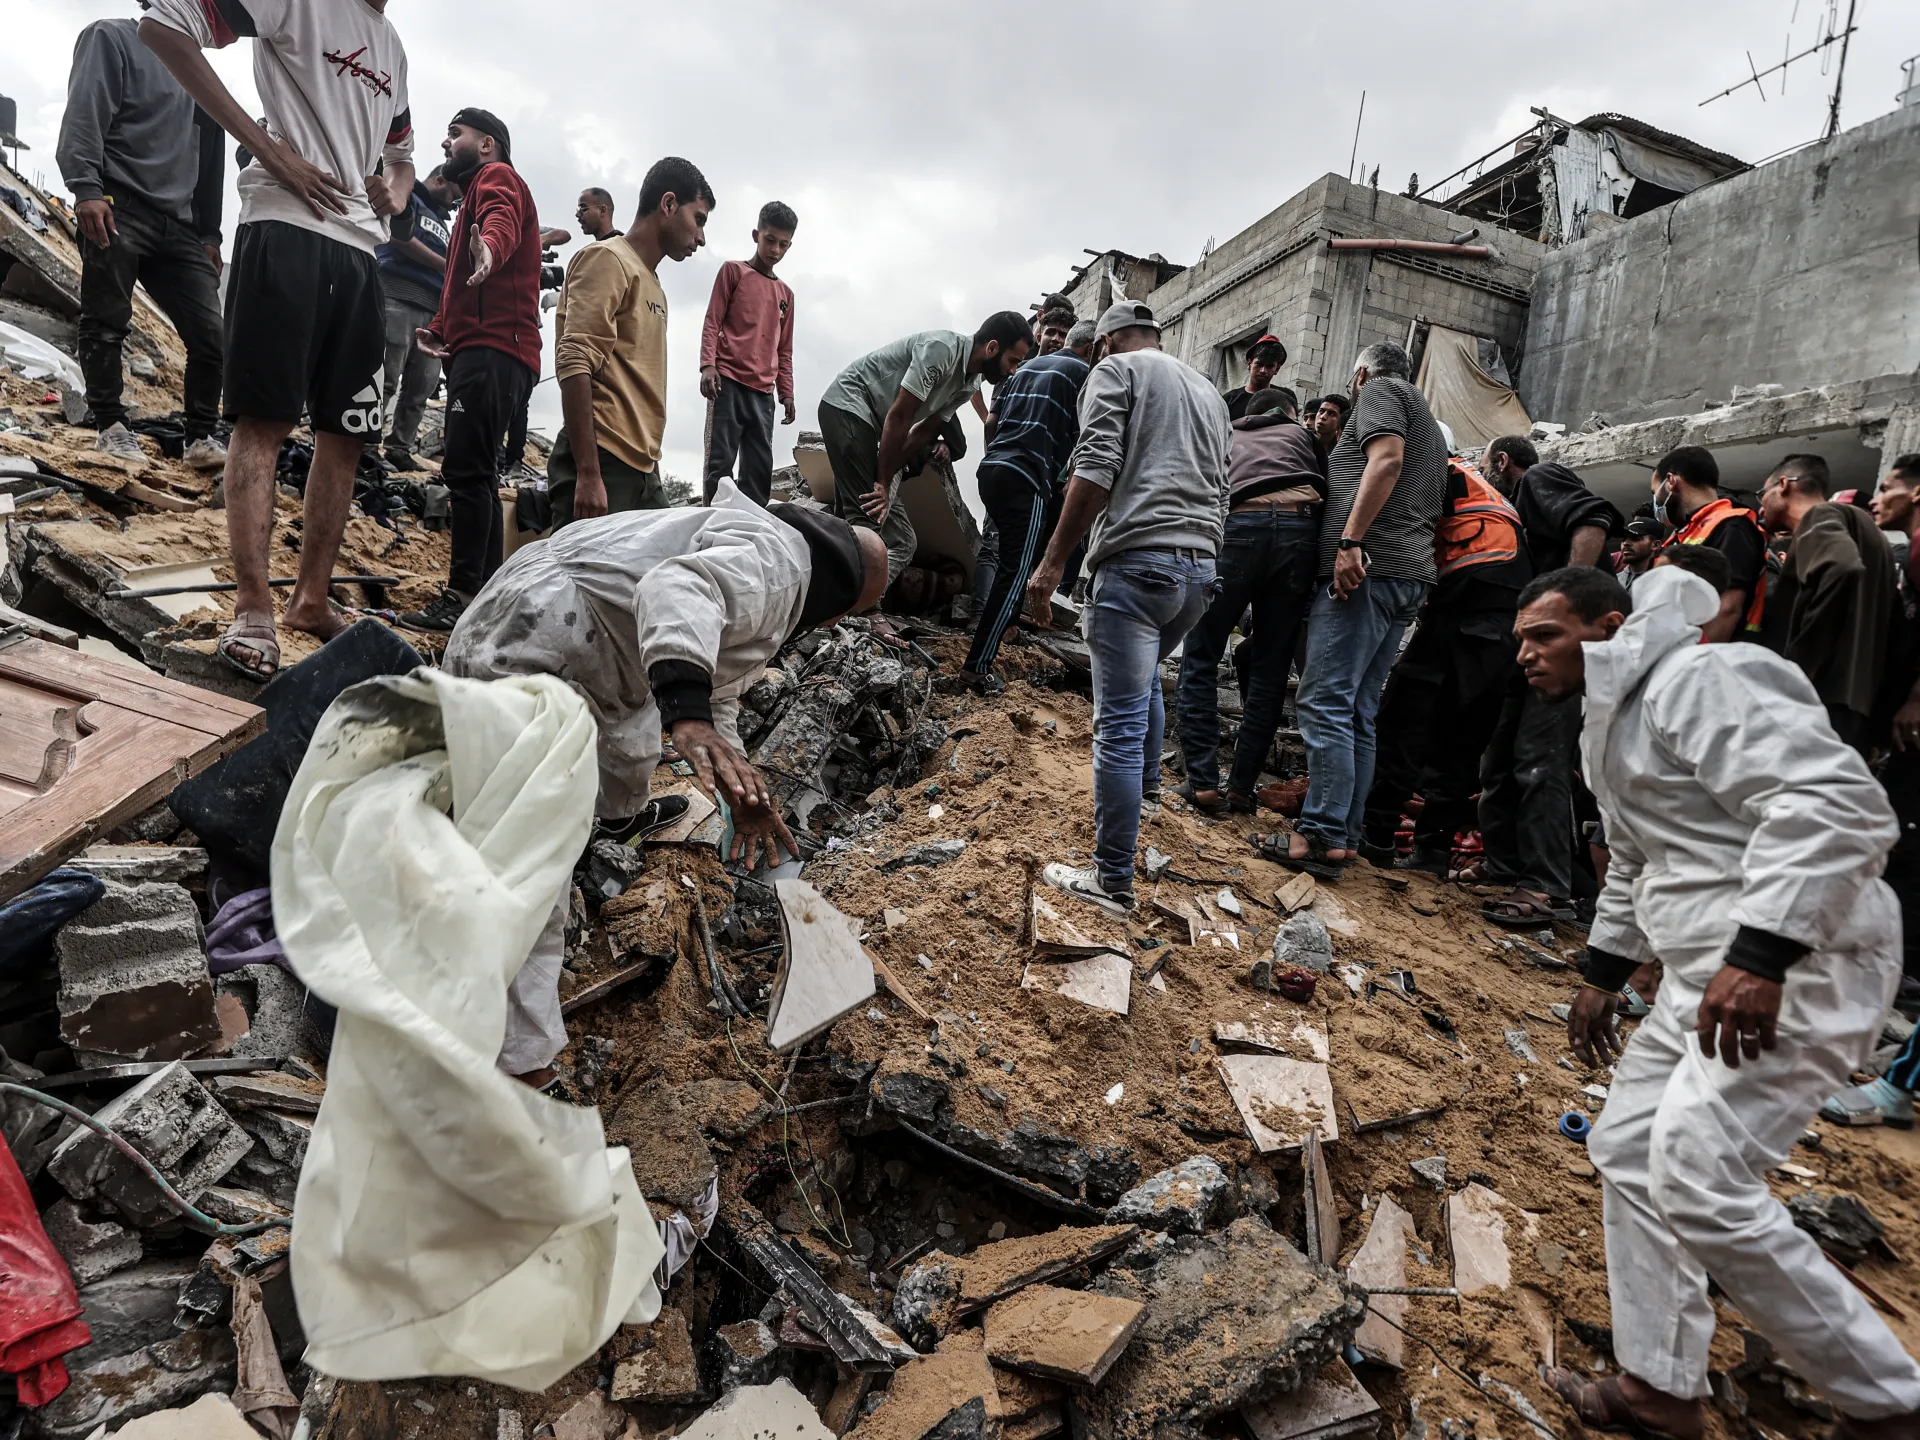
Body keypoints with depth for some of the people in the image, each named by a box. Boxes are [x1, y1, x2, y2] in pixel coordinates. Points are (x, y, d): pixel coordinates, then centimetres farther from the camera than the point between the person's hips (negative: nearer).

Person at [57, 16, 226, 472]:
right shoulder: (112, 38, 8)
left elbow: (208, 163, 24)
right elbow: (84, 115, -5)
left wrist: (209, 234, 15)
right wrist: (85, 188, -17)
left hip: (180, 225, 5)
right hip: (118, 207, -5)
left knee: (210, 334, -6)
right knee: (105, 324, -5)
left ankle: (201, 437, 0)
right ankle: (111, 427, 1)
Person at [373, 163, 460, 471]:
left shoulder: (444, 224, 31)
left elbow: (449, 271, 28)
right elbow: (399, 238, -6)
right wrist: (445, 266, -4)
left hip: (434, 311, 7)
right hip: (398, 298, -7)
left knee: (422, 387, -1)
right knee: (386, 379, -12)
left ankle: (400, 447, 4)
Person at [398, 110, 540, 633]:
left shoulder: (497, 177, 4)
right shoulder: (480, 190, 34)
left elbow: (502, 220, -23)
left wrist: (488, 247, -45)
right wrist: (442, 327, 13)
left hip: (491, 351, -11)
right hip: (481, 349, 11)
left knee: (465, 470, -18)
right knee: (476, 474, 10)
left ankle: (462, 597, -21)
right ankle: (488, 594, 13)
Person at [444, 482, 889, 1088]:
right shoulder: (775, 561, -14)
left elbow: (716, 692, 26)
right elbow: (679, 586, -35)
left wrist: (741, 794, 19)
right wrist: (687, 709, -49)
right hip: (523, 658, -11)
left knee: (630, 718, 39)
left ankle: (624, 813, 69)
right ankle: (524, 1064, -8)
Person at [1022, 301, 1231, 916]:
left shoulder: (1116, 370, 4)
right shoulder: (1209, 391, 26)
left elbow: (1095, 472, -11)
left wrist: (1051, 565, -13)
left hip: (1137, 561, -8)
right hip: (1200, 570, 8)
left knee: (1119, 726, -6)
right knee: (1145, 677, 32)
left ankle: (1112, 882, -3)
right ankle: (1146, 790, 49)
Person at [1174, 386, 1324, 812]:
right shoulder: (1302, 434, 30)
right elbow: (1332, 492, 18)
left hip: (1241, 526, -1)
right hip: (1302, 529, 1)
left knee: (1201, 656, 7)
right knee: (1270, 668, 8)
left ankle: (1202, 781, -1)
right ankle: (1241, 788, 7)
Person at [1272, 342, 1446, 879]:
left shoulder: (1380, 389, 6)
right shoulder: (1431, 428, 33)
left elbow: (1386, 458, -13)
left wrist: (1351, 540, -21)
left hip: (1366, 567, -9)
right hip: (1412, 577, 9)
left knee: (1324, 703, -13)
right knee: (1359, 714, 8)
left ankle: (1323, 838, -17)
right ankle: (1345, 834, 8)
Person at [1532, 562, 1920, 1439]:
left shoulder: (1700, 682, -15)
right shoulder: (1610, 723, 17)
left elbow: (1839, 804, -26)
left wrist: (1760, 957, -32)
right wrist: (1603, 975, 26)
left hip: (1798, 964, -10)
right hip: (1706, 972, 11)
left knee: (1700, 1180, -14)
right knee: (1629, 1151, 11)